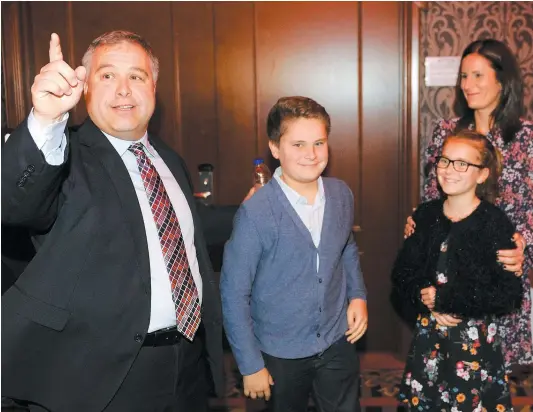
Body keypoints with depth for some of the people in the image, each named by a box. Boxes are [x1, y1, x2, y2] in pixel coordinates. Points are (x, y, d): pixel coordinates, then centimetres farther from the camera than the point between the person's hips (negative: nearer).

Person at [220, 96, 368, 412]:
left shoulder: (342, 195, -6)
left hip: (338, 342, 4)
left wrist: (358, 294, -1)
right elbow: (234, 294, -15)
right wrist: (251, 365, -11)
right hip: (281, 353, -3)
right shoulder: (256, 213, -22)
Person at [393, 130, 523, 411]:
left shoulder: (495, 222, -13)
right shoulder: (425, 215, 1)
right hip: (428, 334, 4)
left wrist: (444, 298, -18)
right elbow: (402, 274, 6)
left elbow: (509, 295, -17)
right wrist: (423, 296, -14)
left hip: (475, 339, -4)